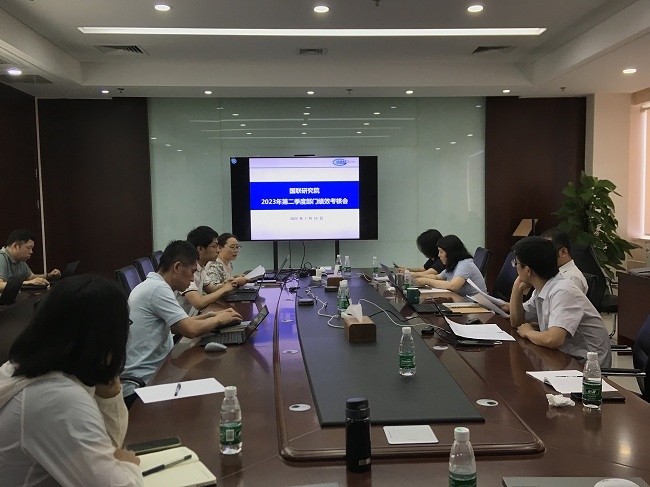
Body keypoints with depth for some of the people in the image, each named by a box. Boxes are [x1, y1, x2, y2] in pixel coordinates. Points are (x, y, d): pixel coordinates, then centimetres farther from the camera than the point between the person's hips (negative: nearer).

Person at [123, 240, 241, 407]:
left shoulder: (152, 285, 11)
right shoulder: (158, 288, -19)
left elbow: (179, 325, 19)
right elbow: (190, 330, -23)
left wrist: (210, 315, 9)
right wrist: (219, 319, -5)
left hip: (149, 374, 9)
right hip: (142, 385, -9)